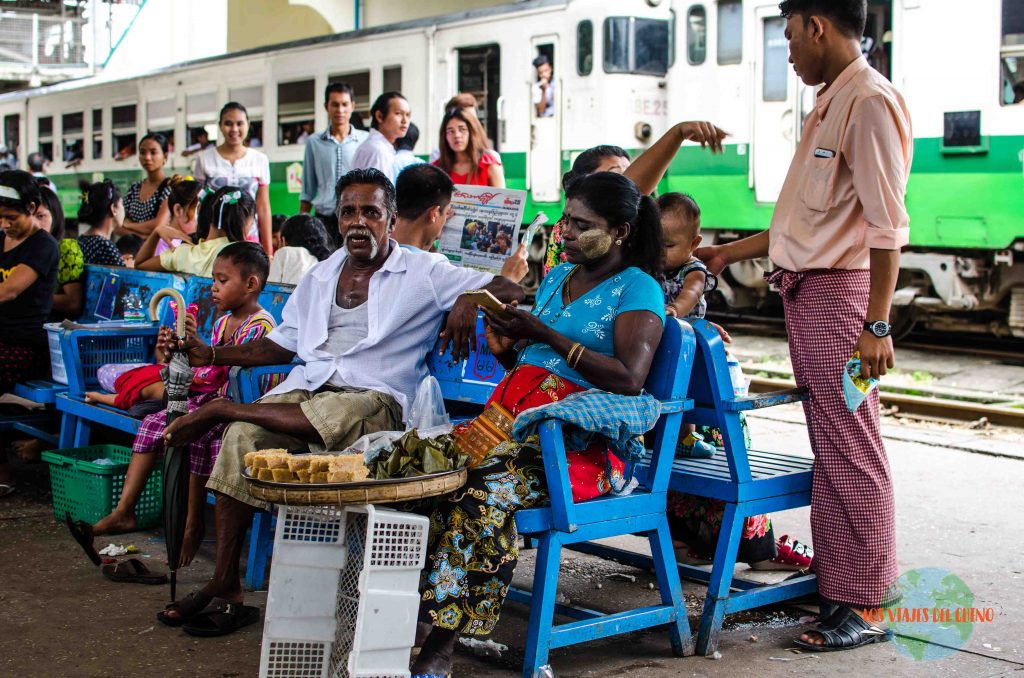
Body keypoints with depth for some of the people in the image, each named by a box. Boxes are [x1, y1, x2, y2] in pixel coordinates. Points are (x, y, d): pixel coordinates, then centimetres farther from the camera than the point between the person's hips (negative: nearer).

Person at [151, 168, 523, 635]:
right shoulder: (320, 276, 23)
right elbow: (282, 345, 24)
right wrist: (210, 355, 14)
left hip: (374, 400, -4)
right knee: (243, 436, -24)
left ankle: (217, 411, -16)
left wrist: (470, 299, -20)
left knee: (326, 418, -39)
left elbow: (510, 290, 1)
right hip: (307, 389, 5)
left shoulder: (423, 273, 6)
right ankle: (224, 585, -20)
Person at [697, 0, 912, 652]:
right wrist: (730, 253, 29)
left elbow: (887, 224, -18)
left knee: (850, 450, -5)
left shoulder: (871, 102, -11)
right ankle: (832, 578, 21)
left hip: (839, 291, -9)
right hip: (805, 292, 9)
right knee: (828, 447, 13)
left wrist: (877, 325, -21)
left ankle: (866, 605, 3)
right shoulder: (831, 104, 19)